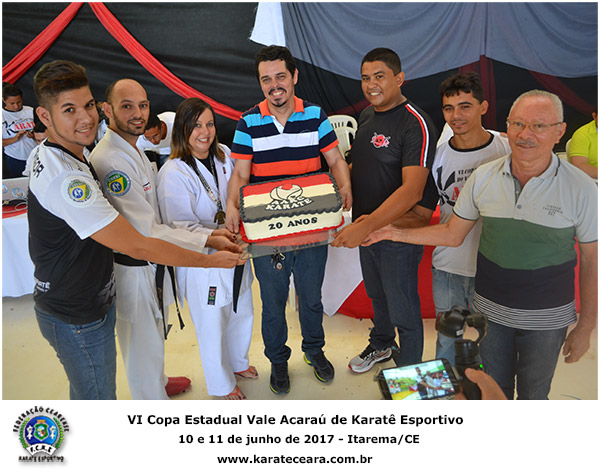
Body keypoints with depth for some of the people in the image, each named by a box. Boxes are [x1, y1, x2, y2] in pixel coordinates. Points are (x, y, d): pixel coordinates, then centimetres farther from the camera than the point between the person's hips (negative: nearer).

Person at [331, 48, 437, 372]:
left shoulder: (416, 124, -21)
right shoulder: (366, 116, 6)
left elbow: (412, 190, -29)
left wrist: (367, 226, -36)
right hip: (365, 227, 8)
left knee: (403, 310, 8)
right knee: (377, 295, 27)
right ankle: (380, 345, 52)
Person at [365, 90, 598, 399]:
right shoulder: (483, 177, -6)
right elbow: (452, 234, 3)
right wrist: (397, 233, -5)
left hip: (546, 318, -2)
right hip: (490, 310, 2)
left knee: (533, 395, 19)